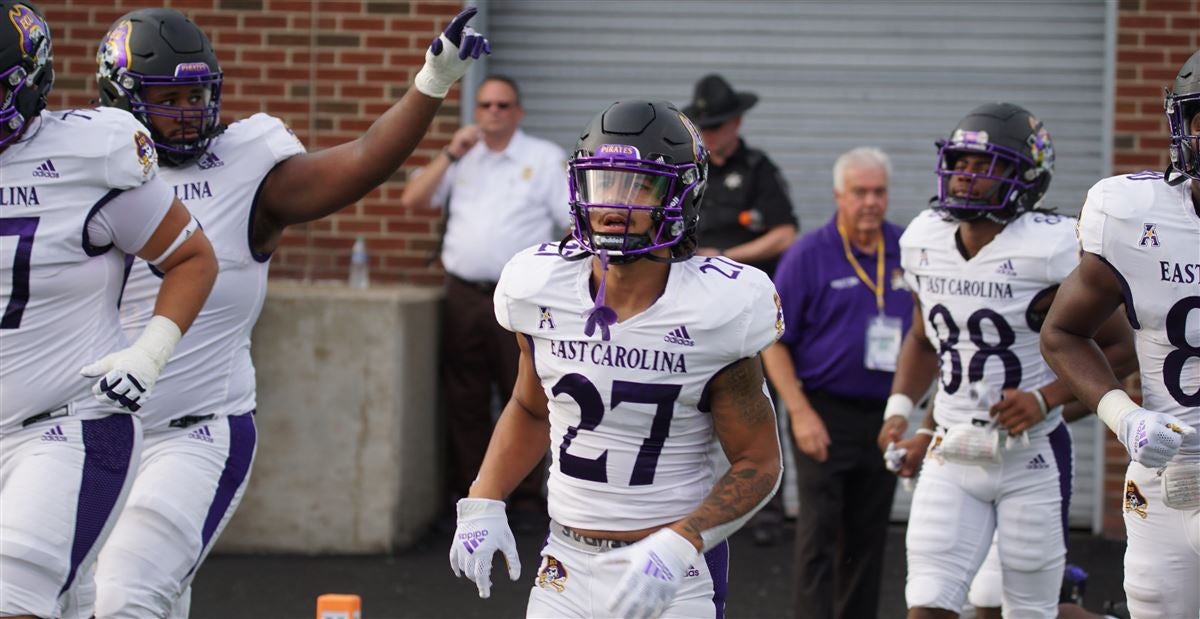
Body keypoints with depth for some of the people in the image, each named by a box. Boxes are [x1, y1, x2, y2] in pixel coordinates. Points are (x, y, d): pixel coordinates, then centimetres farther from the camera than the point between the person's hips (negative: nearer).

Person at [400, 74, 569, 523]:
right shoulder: (462, 159, 17)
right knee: (464, 400, 4)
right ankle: (469, 492, 9)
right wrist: (450, 155, -1)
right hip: (463, 295, 4)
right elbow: (412, 200, 8)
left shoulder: (545, 158, 7)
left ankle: (528, 496, 1)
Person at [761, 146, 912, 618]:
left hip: (884, 416, 4)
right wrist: (801, 414, -13)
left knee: (867, 540, 10)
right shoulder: (809, 255, -5)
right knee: (819, 537, -7)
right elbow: (775, 342, -5)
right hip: (825, 414, -4)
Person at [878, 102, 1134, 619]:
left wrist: (1046, 399, -19)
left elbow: (1118, 347, -9)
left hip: (1031, 459, -4)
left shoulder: (1047, 251, -16)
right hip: (952, 460, 4)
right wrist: (900, 408, 7)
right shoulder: (925, 242, 2)